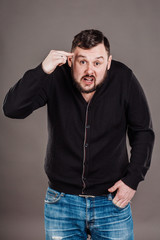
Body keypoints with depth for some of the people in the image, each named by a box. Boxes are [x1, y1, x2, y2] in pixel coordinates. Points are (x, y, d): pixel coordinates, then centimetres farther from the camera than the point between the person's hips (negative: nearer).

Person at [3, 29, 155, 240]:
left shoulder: (124, 79, -12)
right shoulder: (55, 78, -12)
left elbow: (143, 132, -1)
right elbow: (12, 109, -22)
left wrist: (133, 179, -6)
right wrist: (42, 70, -32)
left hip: (112, 201, 0)